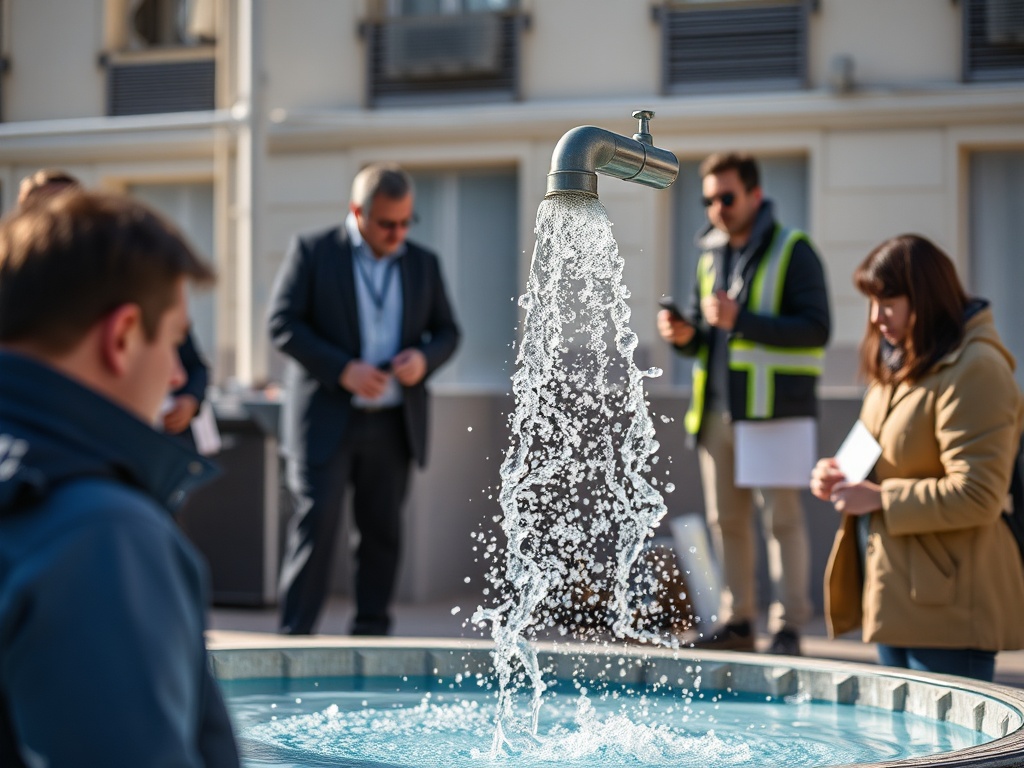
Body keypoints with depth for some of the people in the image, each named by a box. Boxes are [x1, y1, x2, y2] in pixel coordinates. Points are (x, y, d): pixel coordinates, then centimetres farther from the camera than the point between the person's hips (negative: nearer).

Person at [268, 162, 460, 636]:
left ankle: (371, 632, 16)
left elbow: (447, 331, 16)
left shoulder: (423, 264, 11)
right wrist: (342, 370, -17)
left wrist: (424, 358, -8)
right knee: (316, 521, -10)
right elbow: (282, 324, -7)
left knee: (382, 530, 7)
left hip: (393, 423, 4)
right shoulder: (312, 252, -1)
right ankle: (295, 633, -5)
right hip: (326, 418, -4)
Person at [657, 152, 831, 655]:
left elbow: (816, 329, -13)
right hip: (717, 410, 7)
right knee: (726, 519, 9)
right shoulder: (710, 254, 16)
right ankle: (736, 620, 17)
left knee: (782, 517, -5)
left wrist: (741, 320, -20)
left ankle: (787, 627, -1)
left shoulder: (792, 251, -4)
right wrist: (685, 334, 1)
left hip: (775, 410, -7)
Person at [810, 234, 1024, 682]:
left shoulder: (975, 369, -17)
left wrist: (881, 498, -18)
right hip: (898, 596, 10)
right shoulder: (902, 365, 14)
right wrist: (843, 476, 7)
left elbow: (975, 498, -22)